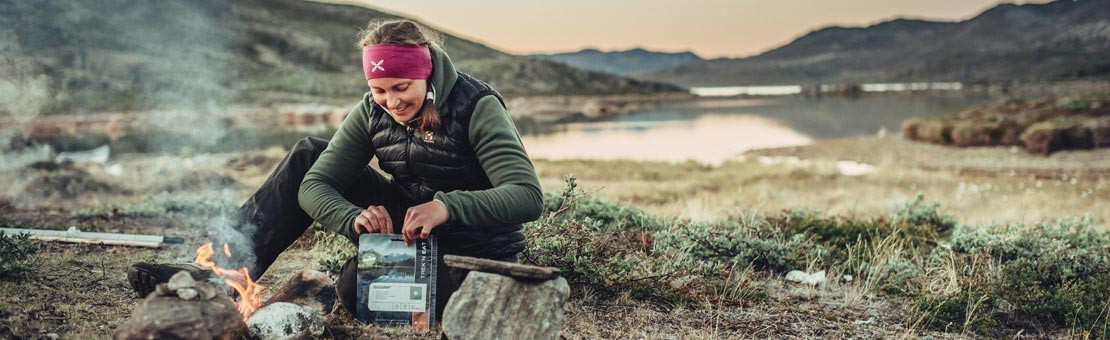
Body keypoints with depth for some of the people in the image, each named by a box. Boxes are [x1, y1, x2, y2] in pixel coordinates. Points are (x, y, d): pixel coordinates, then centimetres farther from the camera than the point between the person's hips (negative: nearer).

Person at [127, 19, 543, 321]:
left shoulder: (477, 106, -21)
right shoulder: (372, 111, -6)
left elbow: (529, 196, -30)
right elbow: (314, 186, -11)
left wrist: (447, 206, -42)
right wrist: (354, 217, -32)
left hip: (474, 251, -6)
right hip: (404, 220, 6)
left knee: (357, 284, -32)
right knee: (309, 154, -5)